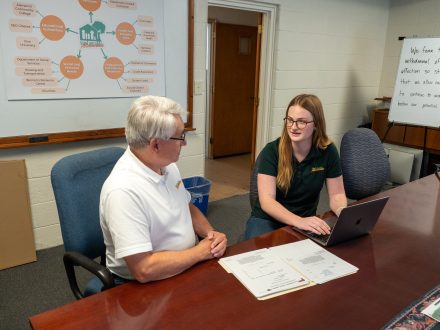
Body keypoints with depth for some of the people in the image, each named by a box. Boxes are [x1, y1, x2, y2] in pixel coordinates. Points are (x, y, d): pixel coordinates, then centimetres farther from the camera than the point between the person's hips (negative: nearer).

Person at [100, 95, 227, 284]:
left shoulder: (167, 165, -1)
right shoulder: (123, 190, -28)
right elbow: (144, 269, -29)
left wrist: (211, 233, -5)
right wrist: (201, 252, -18)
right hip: (147, 285, -7)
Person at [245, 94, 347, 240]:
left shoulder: (327, 151, -7)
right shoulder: (271, 151, -14)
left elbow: (337, 195, 0)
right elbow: (266, 200, -21)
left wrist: (344, 213, -23)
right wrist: (299, 221, -36)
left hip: (306, 223, 2)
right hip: (267, 220, -2)